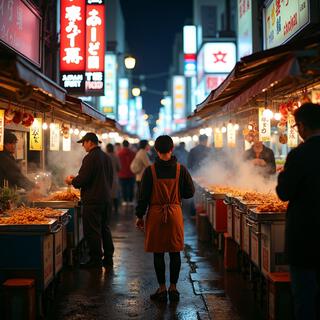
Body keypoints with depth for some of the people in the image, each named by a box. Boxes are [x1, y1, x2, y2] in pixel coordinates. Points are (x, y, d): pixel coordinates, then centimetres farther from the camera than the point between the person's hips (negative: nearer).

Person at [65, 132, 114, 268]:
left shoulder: (90, 158, -15)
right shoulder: (106, 157, 12)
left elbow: (82, 179, -19)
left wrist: (71, 181, 3)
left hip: (93, 200, -9)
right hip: (106, 198, 9)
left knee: (92, 231, -1)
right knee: (104, 228, 17)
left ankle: (95, 260, 3)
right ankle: (108, 257, 22)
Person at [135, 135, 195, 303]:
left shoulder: (150, 171, -9)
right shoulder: (180, 169, -4)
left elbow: (143, 195, -5)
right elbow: (190, 192, 2)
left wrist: (140, 215, 5)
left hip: (155, 214, -1)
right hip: (175, 213, 2)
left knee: (158, 253, 7)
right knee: (175, 252, 10)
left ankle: (162, 289, 12)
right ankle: (173, 287, 16)